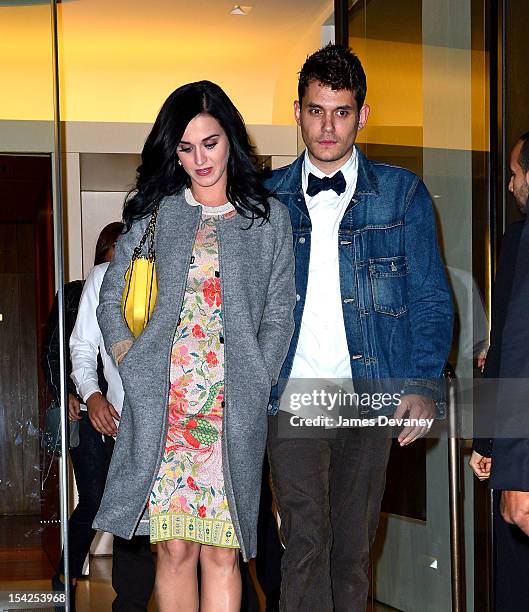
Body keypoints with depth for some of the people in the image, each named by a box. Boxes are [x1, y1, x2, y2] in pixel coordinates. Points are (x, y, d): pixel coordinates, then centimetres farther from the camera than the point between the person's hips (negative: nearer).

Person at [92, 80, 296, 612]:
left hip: (234, 409, 0)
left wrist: (253, 388, -2)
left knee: (222, 552, -2)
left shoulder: (269, 218, 11)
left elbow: (278, 315, 9)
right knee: (175, 548, -2)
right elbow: (111, 298, 13)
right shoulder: (155, 212, 12)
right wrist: (133, 365, 1)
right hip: (161, 407, 0)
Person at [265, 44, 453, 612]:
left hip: (372, 396, 1)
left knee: (353, 549, 7)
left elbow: (430, 298, 5)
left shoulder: (402, 193, 7)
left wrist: (424, 385, -8)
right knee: (306, 543, -9)